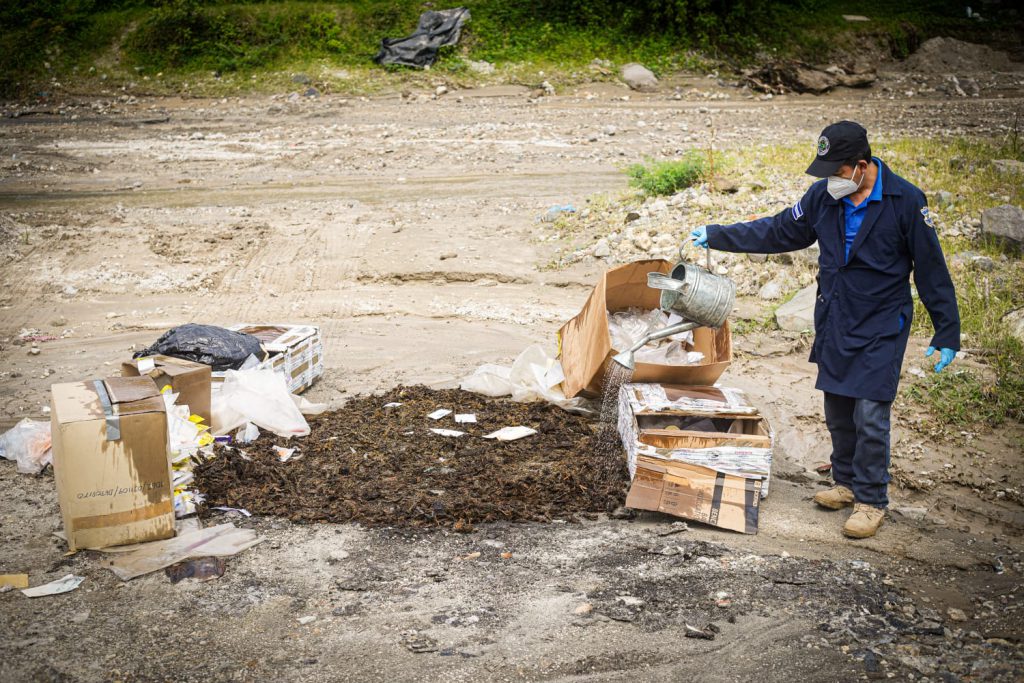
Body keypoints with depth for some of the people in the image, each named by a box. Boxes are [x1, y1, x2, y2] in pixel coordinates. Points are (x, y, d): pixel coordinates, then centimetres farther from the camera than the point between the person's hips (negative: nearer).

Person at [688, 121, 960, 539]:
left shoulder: (905, 201, -14)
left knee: (870, 416, -6)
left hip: (881, 327, -5)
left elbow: (931, 269, -8)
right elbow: (776, 233, 11)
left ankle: (871, 501, 8)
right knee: (837, 411, 13)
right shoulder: (823, 196, -2)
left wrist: (947, 334, -6)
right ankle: (847, 483, 31)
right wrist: (716, 236, 9)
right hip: (833, 323, 5)